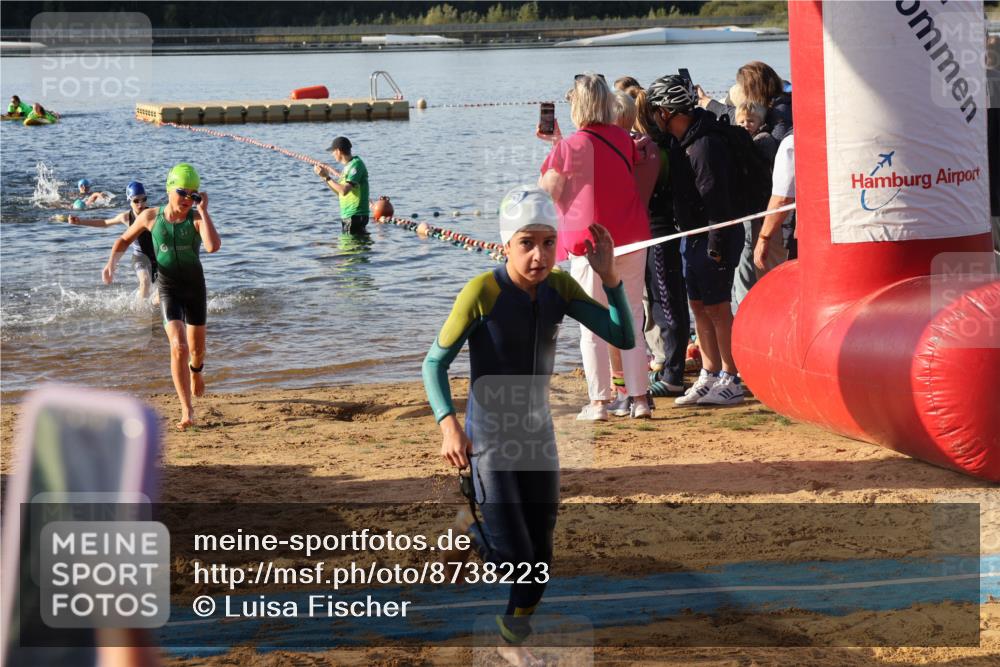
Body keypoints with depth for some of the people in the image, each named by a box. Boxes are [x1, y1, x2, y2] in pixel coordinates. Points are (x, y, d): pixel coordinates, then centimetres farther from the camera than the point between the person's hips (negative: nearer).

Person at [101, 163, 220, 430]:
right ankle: (187, 410, -15)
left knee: (196, 348, 16)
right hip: (168, 289, -1)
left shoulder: (197, 218, -8)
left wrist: (203, 210, -23)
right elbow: (124, 240, 13)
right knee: (178, 347, -19)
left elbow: (213, 246, -28)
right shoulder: (151, 217, -3)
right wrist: (111, 263, -4)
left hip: (195, 287, 1)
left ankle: (196, 369, 56)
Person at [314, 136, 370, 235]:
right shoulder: (348, 166, 15)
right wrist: (325, 176, 15)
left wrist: (326, 177, -17)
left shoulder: (356, 165, -15)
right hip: (346, 216, 10)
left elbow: (344, 191, -25)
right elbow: (339, 192, 21)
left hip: (355, 216, -10)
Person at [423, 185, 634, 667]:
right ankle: (475, 534, 27)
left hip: (539, 435, 5)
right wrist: (448, 425, -28)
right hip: (490, 440, -5)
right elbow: (435, 363, -14)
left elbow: (624, 338, -9)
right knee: (512, 557, -8)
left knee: (539, 561, 9)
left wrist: (608, 275, -21)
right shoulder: (482, 293, -20)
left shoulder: (559, 287, -5)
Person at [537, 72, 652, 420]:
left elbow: (546, 193, -3)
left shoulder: (568, 148, -12)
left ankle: (599, 401, 2)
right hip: (631, 239, 4)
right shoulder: (623, 139, 3)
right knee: (632, 318, 9)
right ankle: (639, 398, 9)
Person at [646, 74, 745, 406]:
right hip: (693, 236, 10)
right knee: (698, 304, 12)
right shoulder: (681, 142, 11)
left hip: (714, 237, -10)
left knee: (717, 306, -4)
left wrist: (718, 246, -22)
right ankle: (710, 376, 20)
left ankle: (731, 381, 2)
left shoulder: (706, 144, -20)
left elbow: (717, 198, -22)